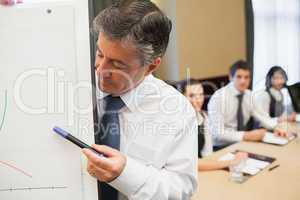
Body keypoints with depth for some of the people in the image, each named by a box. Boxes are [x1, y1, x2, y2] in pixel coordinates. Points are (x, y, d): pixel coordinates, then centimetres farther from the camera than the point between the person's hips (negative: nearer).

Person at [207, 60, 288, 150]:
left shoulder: (248, 95, 1)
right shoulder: (218, 97, -19)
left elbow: (261, 116, 14)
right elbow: (218, 133, -25)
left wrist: (275, 128, -4)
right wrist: (246, 135, -30)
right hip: (220, 147, -7)